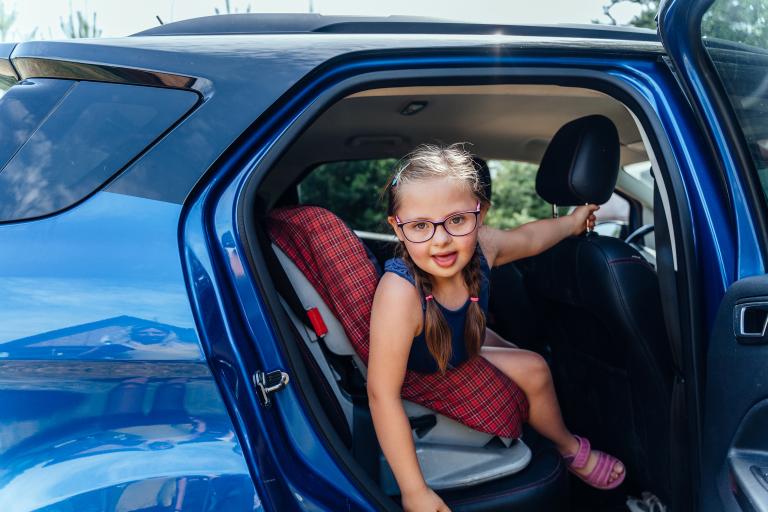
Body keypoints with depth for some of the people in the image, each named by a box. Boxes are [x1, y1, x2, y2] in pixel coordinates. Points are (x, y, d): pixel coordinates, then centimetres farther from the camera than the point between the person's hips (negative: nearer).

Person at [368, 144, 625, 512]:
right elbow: (383, 395, -41)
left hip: (465, 343, 6)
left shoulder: (481, 246, -27)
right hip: (420, 377, -6)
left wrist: (572, 223, 14)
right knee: (532, 371, -10)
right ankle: (570, 448, 21)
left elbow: (529, 238, -2)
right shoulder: (400, 292, -45)